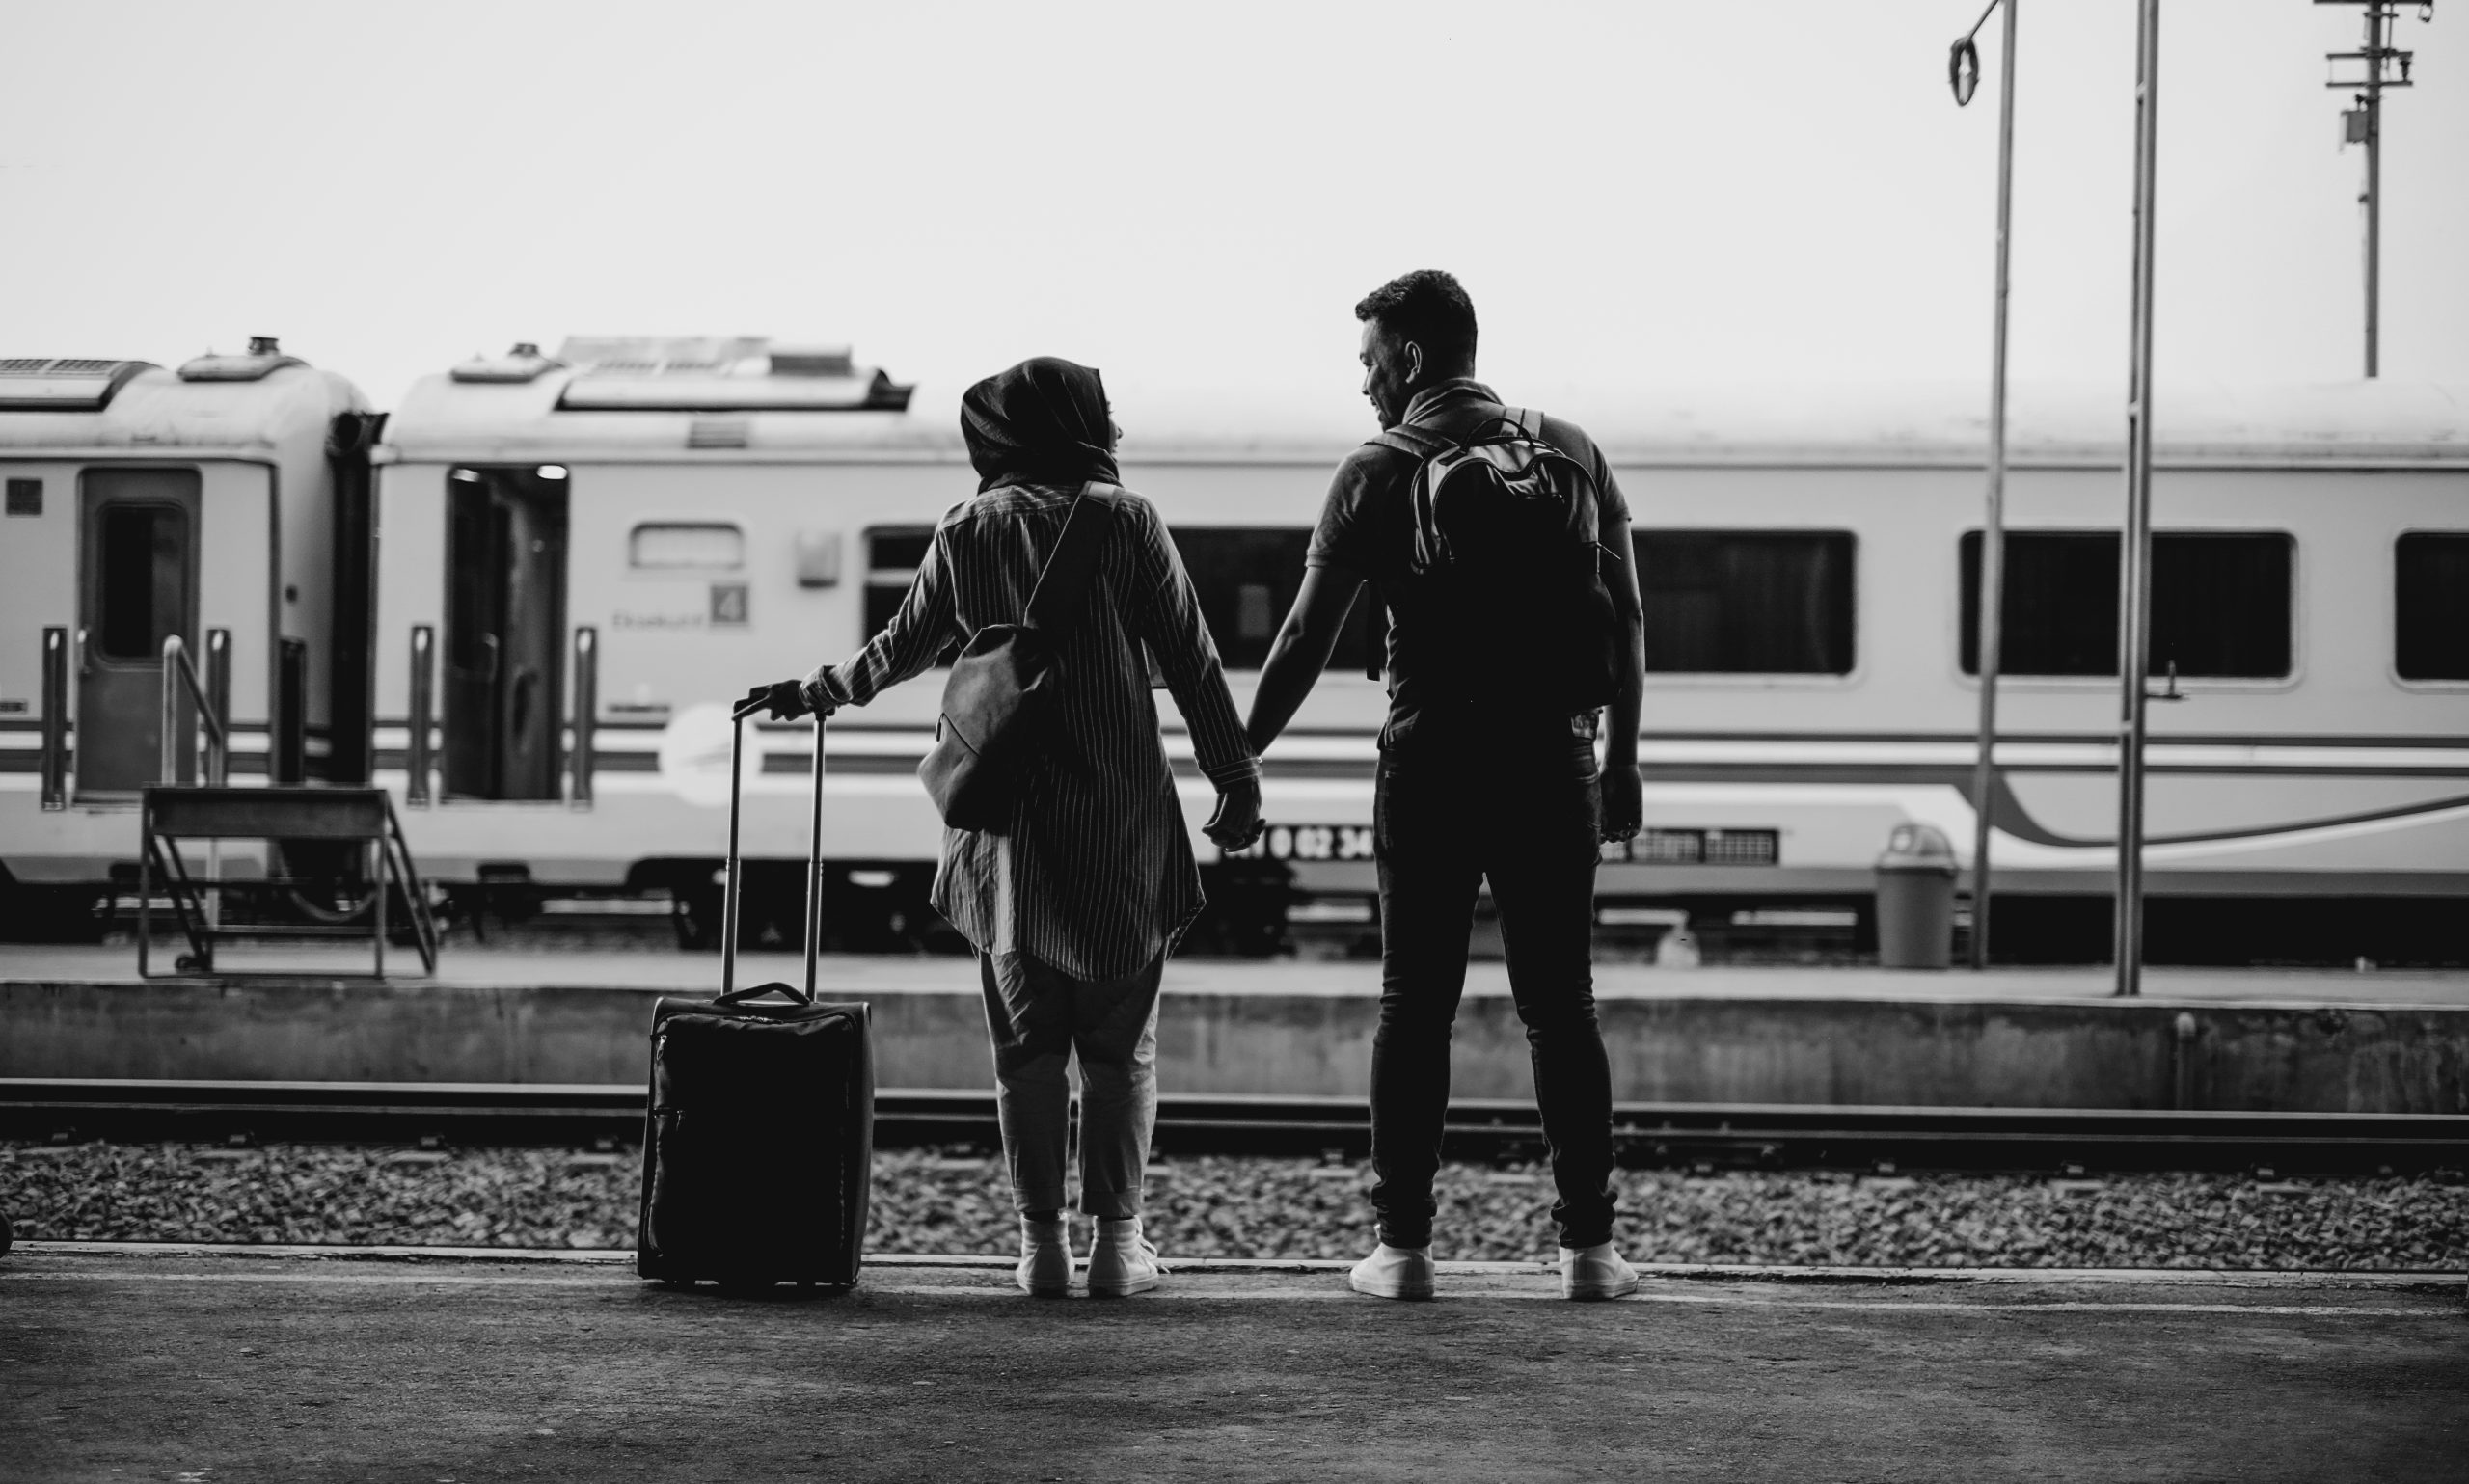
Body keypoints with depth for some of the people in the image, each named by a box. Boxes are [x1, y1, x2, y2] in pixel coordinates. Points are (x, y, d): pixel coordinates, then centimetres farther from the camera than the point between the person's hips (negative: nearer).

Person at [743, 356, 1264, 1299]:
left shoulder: (968, 532, 5)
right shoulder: (1124, 519, -2)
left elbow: (905, 644, 17)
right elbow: (1189, 657, -2)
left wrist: (821, 690, 35)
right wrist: (1236, 776, 4)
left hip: (1009, 823, 2)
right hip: (1122, 819, -2)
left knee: (1026, 1044, 7)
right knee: (1121, 1044, 5)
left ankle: (1041, 1243, 4)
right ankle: (1117, 1240, 2)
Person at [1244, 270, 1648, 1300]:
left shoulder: (1378, 472, -1)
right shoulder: (1569, 452, 6)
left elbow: (1307, 639, -1)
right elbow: (1624, 619, 5)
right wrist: (1621, 760, 12)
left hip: (1429, 765, -2)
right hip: (1552, 762, 2)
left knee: (1414, 1007, 4)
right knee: (1560, 1008, 6)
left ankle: (1403, 1245, 2)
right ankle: (1587, 1246, 3)